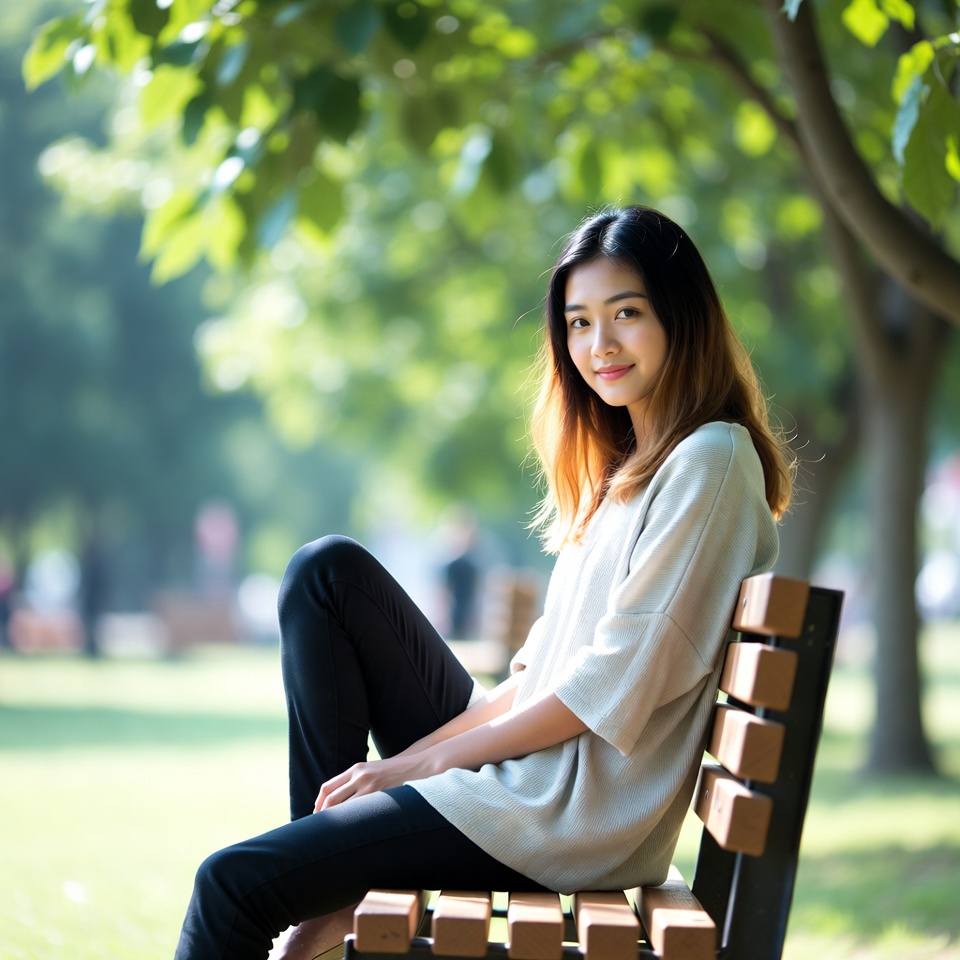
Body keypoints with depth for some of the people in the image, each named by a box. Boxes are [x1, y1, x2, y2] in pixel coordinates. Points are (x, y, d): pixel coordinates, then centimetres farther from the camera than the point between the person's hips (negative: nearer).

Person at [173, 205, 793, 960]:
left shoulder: (711, 460, -11)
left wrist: (426, 759, -11)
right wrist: (430, 745, -1)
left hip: (572, 812, -9)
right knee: (327, 572, 2)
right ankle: (331, 896, -2)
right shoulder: (621, 464, 18)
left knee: (233, 882, -14)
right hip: (520, 753, 9)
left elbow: (615, 681, -16)